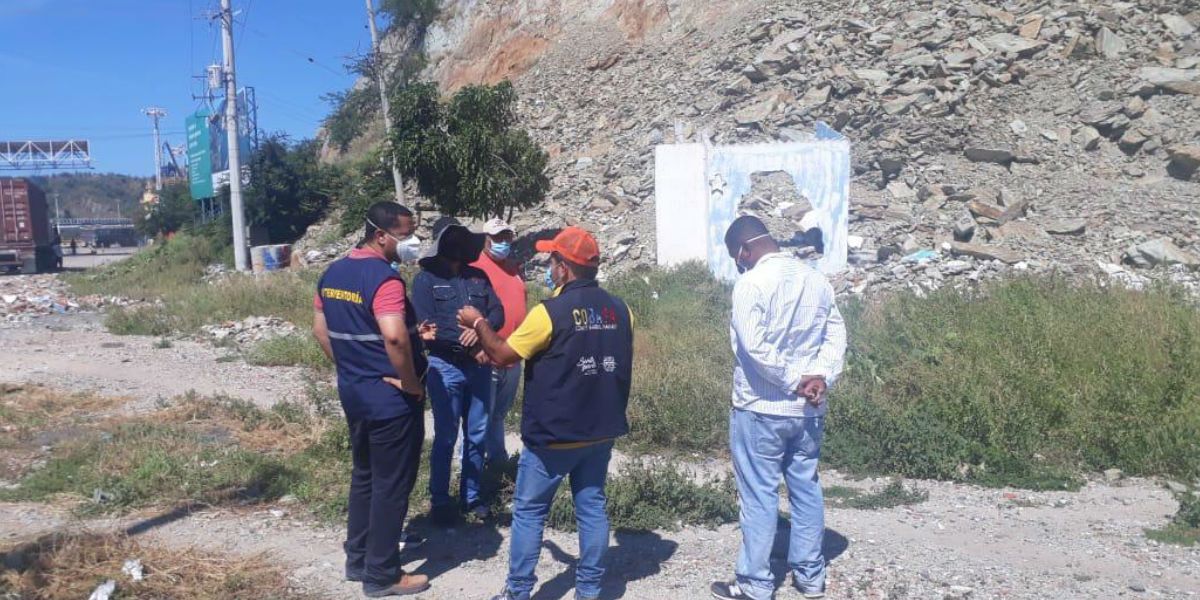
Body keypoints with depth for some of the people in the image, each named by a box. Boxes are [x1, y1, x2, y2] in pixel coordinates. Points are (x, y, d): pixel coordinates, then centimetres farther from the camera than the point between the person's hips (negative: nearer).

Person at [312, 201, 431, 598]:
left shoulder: (333, 273, 7)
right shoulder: (383, 277, -21)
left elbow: (320, 330, 15)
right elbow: (394, 337, -33)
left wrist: (348, 367, 17)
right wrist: (411, 383, -20)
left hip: (352, 392, 9)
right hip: (390, 397, -9)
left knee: (364, 475, 21)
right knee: (391, 485, 3)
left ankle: (357, 559, 32)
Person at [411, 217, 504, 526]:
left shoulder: (478, 276, 10)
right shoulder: (426, 279, -3)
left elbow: (498, 313, 6)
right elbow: (427, 326, -12)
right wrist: (469, 348, -15)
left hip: (479, 366, 4)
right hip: (445, 366, -4)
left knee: (477, 435, 11)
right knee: (445, 437, 2)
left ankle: (472, 495, 25)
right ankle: (440, 501, 14)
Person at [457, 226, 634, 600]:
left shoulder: (550, 312, -18)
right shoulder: (620, 311, 0)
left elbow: (502, 356, -9)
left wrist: (478, 323, 5)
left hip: (553, 434, -5)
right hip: (601, 431, 6)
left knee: (529, 512, 8)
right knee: (592, 507, 13)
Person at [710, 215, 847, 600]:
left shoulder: (752, 282, -14)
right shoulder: (816, 279, 7)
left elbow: (755, 347, -22)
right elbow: (836, 336, 4)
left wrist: (794, 381, -13)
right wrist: (820, 377, -8)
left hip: (760, 409, -6)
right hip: (808, 410, 6)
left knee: (759, 496, 3)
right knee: (807, 490, 15)